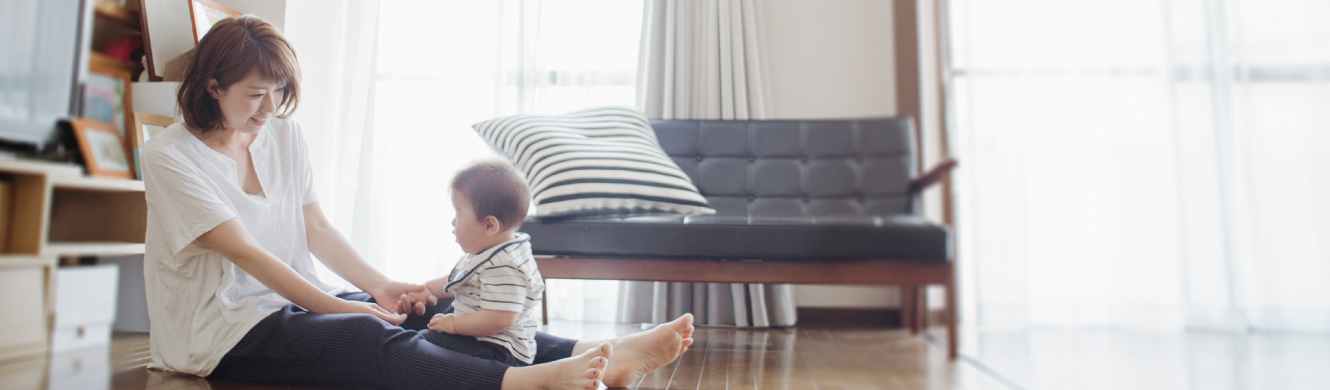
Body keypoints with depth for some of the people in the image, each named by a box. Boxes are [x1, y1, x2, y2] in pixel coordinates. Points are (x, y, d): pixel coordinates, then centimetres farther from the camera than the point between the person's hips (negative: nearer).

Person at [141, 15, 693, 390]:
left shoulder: (282, 134, 8)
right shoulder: (170, 156, -10)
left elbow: (317, 228, 7)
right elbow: (243, 251, -18)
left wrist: (380, 286, -6)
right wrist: (339, 307, -22)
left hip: (294, 304, 6)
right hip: (222, 332, -6)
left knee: (432, 311, -18)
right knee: (369, 338, -35)